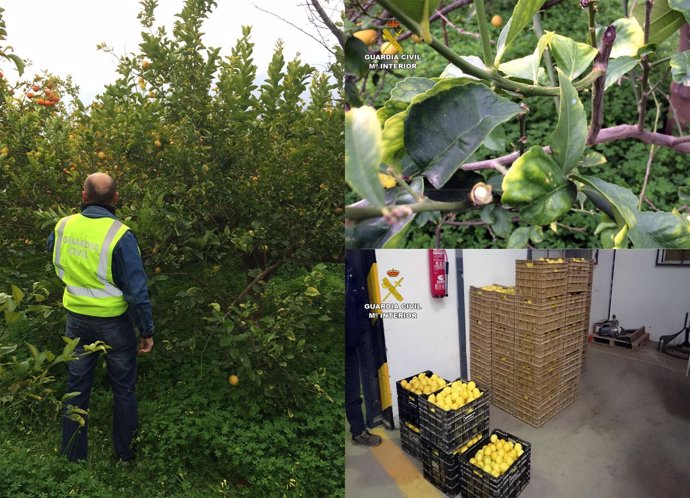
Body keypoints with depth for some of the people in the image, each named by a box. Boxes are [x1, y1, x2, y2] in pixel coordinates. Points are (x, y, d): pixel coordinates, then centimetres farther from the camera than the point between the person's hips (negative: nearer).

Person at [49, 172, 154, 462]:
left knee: (77, 386, 21)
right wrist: (147, 330, -12)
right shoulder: (120, 235, -24)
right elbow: (137, 290, -22)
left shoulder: (62, 226, -7)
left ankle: (73, 454, 37)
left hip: (76, 318, 4)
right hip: (112, 321, -4)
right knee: (123, 389, 15)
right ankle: (125, 453, 31)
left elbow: (53, 251, 18)